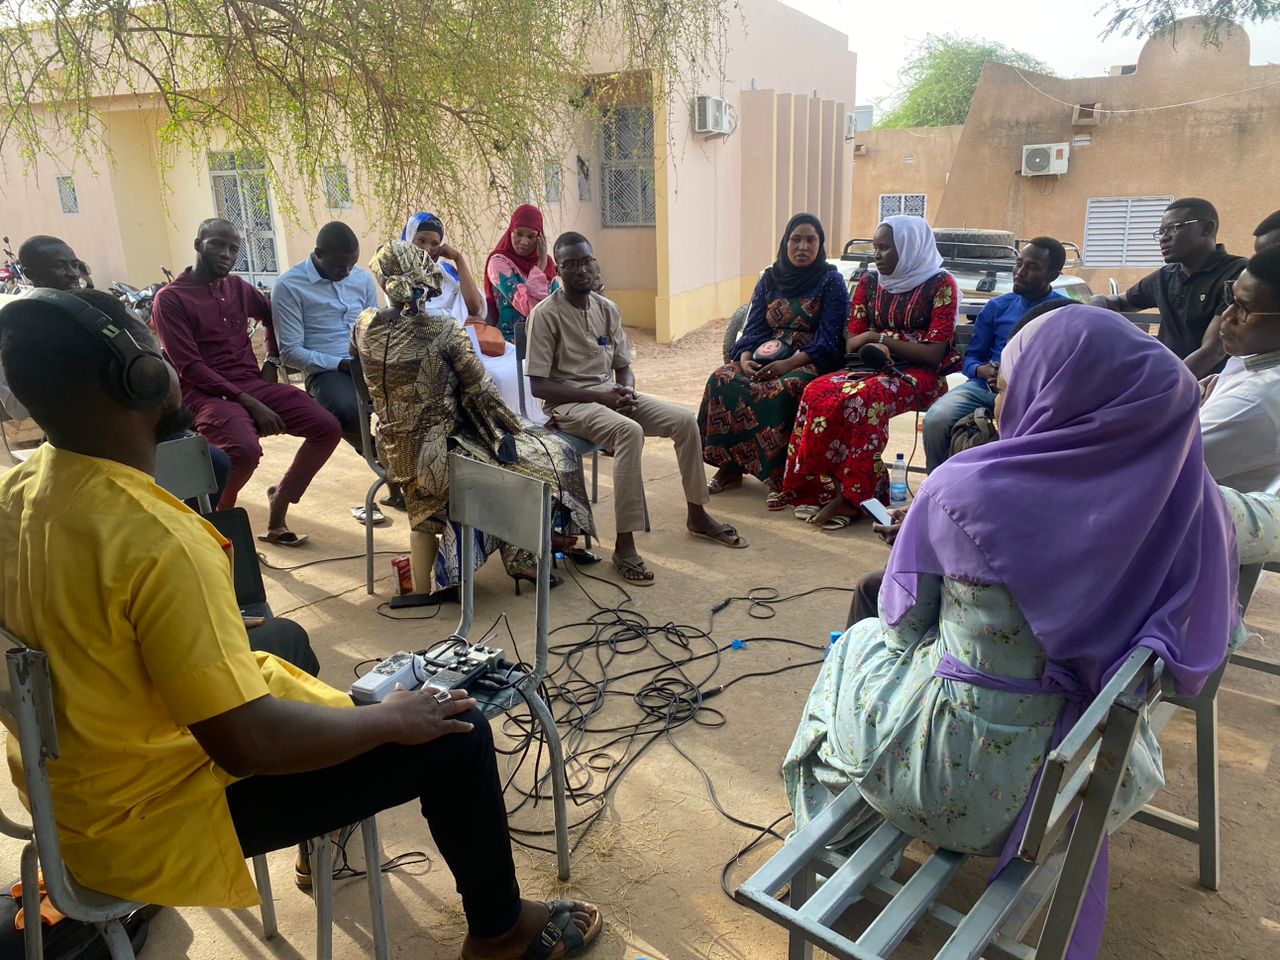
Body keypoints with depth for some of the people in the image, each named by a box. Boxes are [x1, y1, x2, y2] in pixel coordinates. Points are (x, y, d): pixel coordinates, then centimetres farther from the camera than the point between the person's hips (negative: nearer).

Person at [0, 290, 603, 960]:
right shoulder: (157, 542, -35)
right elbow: (247, 745, -32)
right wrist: (387, 719, -17)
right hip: (158, 816, -9)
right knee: (459, 733, -5)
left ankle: (321, 834, 47)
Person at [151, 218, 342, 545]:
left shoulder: (238, 287, 12)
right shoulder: (170, 298, -6)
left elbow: (273, 316, 32)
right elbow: (190, 368, -14)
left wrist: (272, 362, 15)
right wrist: (248, 403, -20)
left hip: (253, 384, 6)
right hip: (208, 393, -6)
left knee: (328, 428, -12)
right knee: (246, 450, -36)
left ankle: (280, 501, 5)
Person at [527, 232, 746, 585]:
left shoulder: (608, 309, 8)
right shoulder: (545, 314, -11)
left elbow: (623, 366, 15)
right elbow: (538, 385, -14)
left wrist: (627, 392, -9)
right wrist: (597, 395, -20)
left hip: (609, 395, 7)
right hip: (568, 403, -6)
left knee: (684, 420, -8)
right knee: (630, 431, -35)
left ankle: (696, 514, 11)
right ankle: (624, 543, -31)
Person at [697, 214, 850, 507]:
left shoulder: (831, 281, -1)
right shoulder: (770, 278, 14)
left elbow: (830, 341, -10)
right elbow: (754, 327, 10)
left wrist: (789, 364, -23)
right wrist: (746, 357, -13)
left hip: (811, 363, -5)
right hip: (767, 359, 5)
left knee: (782, 390, -37)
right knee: (723, 380, -22)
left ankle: (779, 478, -28)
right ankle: (729, 465, -15)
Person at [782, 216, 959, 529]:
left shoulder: (940, 284, -4)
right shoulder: (870, 282, 12)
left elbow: (933, 353, -10)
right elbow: (851, 343, 10)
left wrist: (878, 338, -9)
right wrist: (875, 346, -13)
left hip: (921, 375, -5)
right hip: (873, 367, 5)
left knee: (862, 398, -36)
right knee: (818, 391, -26)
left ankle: (851, 495, -27)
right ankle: (823, 488, -24)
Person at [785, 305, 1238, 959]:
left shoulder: (960, 488, -24)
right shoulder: (1182, 494, -13)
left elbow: (904, 621, -9)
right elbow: (1195, 652, 0)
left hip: (957, 775, -3)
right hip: (1081, 770, 4)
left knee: (862, 644, 28)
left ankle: (843, 832, 47)